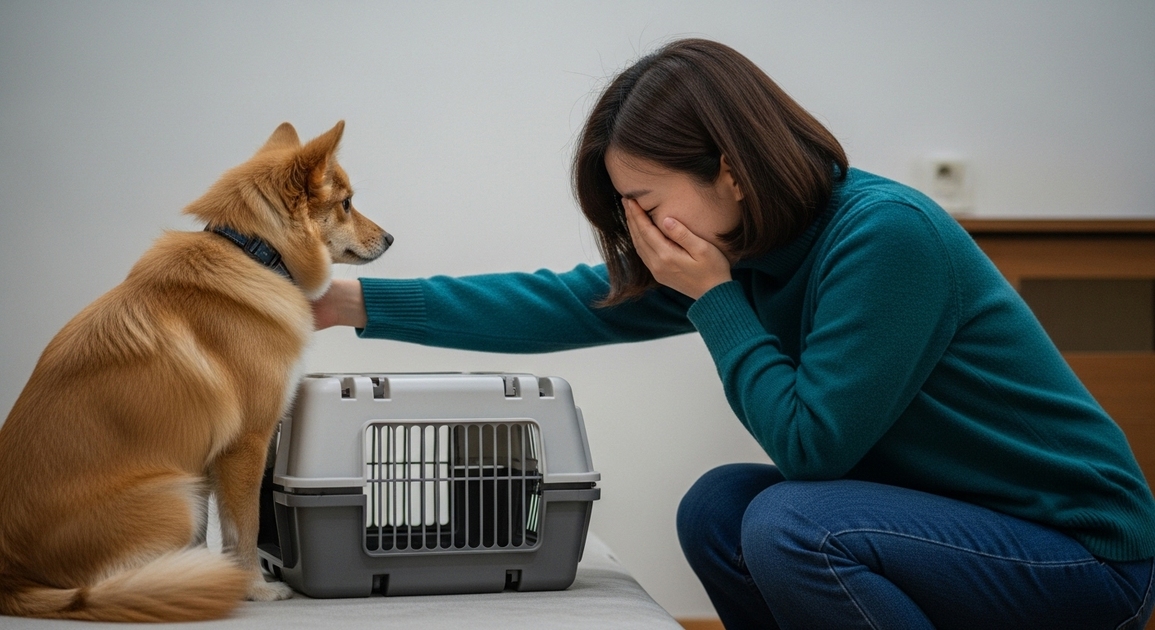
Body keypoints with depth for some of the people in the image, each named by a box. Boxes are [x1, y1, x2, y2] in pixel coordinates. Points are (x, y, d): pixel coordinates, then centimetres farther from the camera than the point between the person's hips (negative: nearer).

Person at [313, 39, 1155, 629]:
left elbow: (812, 440, -22)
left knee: (788, 523, -25)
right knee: (717, 506, 1)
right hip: (962, 520, 8)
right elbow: (568, 306, 3)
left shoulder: (885, 234, -24)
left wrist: (713, 298, -17)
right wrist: (358, 302, 2)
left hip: (1083, 552, -8)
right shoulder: (745, 251, 1)